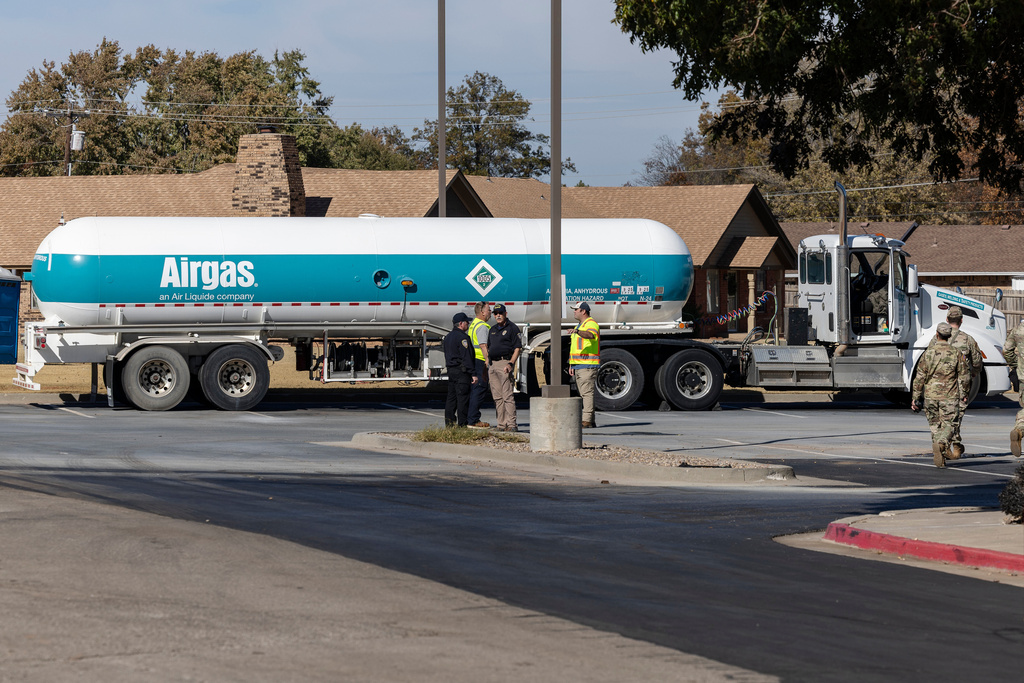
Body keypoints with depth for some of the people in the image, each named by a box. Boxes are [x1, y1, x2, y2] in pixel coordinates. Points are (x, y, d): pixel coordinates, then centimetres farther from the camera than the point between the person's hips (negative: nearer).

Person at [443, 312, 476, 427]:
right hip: (462, 371, -9)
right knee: (463, 397, -7)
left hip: (451, 370, 9)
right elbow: (466, 357, -18)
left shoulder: (448, 337, 17)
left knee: (451, 396, 11)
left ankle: (449, 421, 10)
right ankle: (462, 423, -8)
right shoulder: (462, 337, -13)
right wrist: (472, 373, -18)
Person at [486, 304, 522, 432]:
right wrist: (486, 364, 14)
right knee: (497, 397, 6)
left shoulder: (512, 328, -1)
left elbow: (517, 348, -7)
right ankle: (502, 425, 8)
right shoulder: (492, 330, 20)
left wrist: (510, 364, -18)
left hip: (505, 362, -8)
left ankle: (512, 424, -12)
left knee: (508, 396, -11)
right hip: (492, 364, 8)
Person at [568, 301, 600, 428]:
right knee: (583, 393, 9)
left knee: (587, 393, -12)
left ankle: (587, 421, -15)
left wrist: (577, 332, -51)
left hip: (588, 365, -10)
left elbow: (590, 335, -33)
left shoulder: (591, 324, -9)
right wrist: (571, 365, 22)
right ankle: (591, 421, 12)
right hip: (578, 365, 10)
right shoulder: (580, 325, 22)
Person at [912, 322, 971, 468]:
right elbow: (964, 375, 1)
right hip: (949, 396, -1)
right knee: (948, 425, 3)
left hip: (930, 395, 1)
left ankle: (940, 456, 11)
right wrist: (964, 393, 16)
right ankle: (941, 444, -26)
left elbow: (920, 377, -2)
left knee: (935, 426, 13)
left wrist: (915, 397, 3)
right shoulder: (956, 353, -3)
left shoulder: (928, 353, -2)